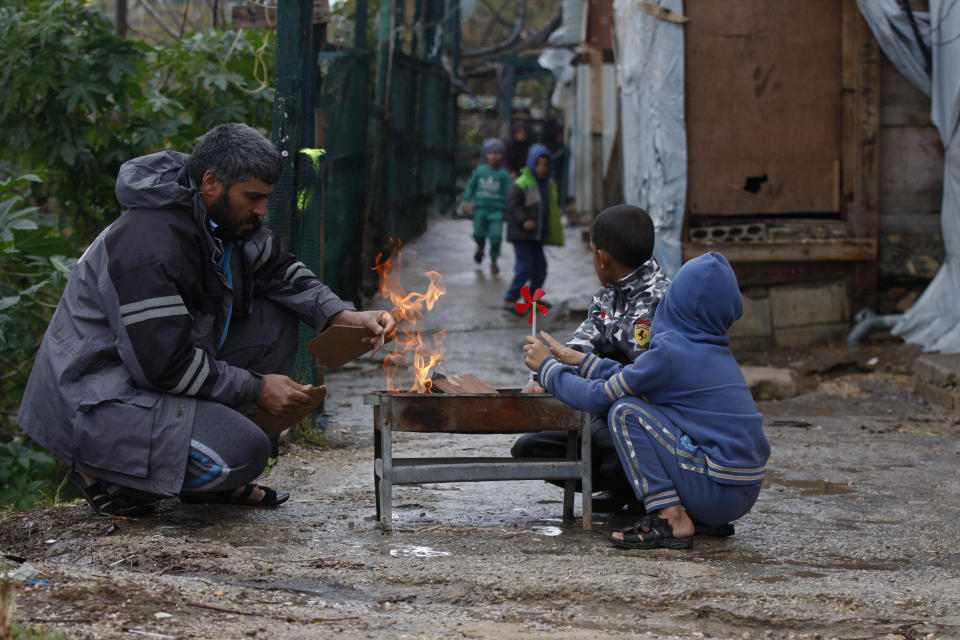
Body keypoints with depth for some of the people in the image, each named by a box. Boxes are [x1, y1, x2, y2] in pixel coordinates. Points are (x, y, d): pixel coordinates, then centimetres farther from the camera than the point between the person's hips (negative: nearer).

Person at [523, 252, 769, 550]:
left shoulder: (671, 351, -14)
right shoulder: (714, 349, 11)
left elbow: (598, 398, -5)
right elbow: (633, 380, 21)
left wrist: (547, 366, 9)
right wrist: (577, 360, 27)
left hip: (718, 490, -8)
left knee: (624, 411, -7)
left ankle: (670, 520, -7)